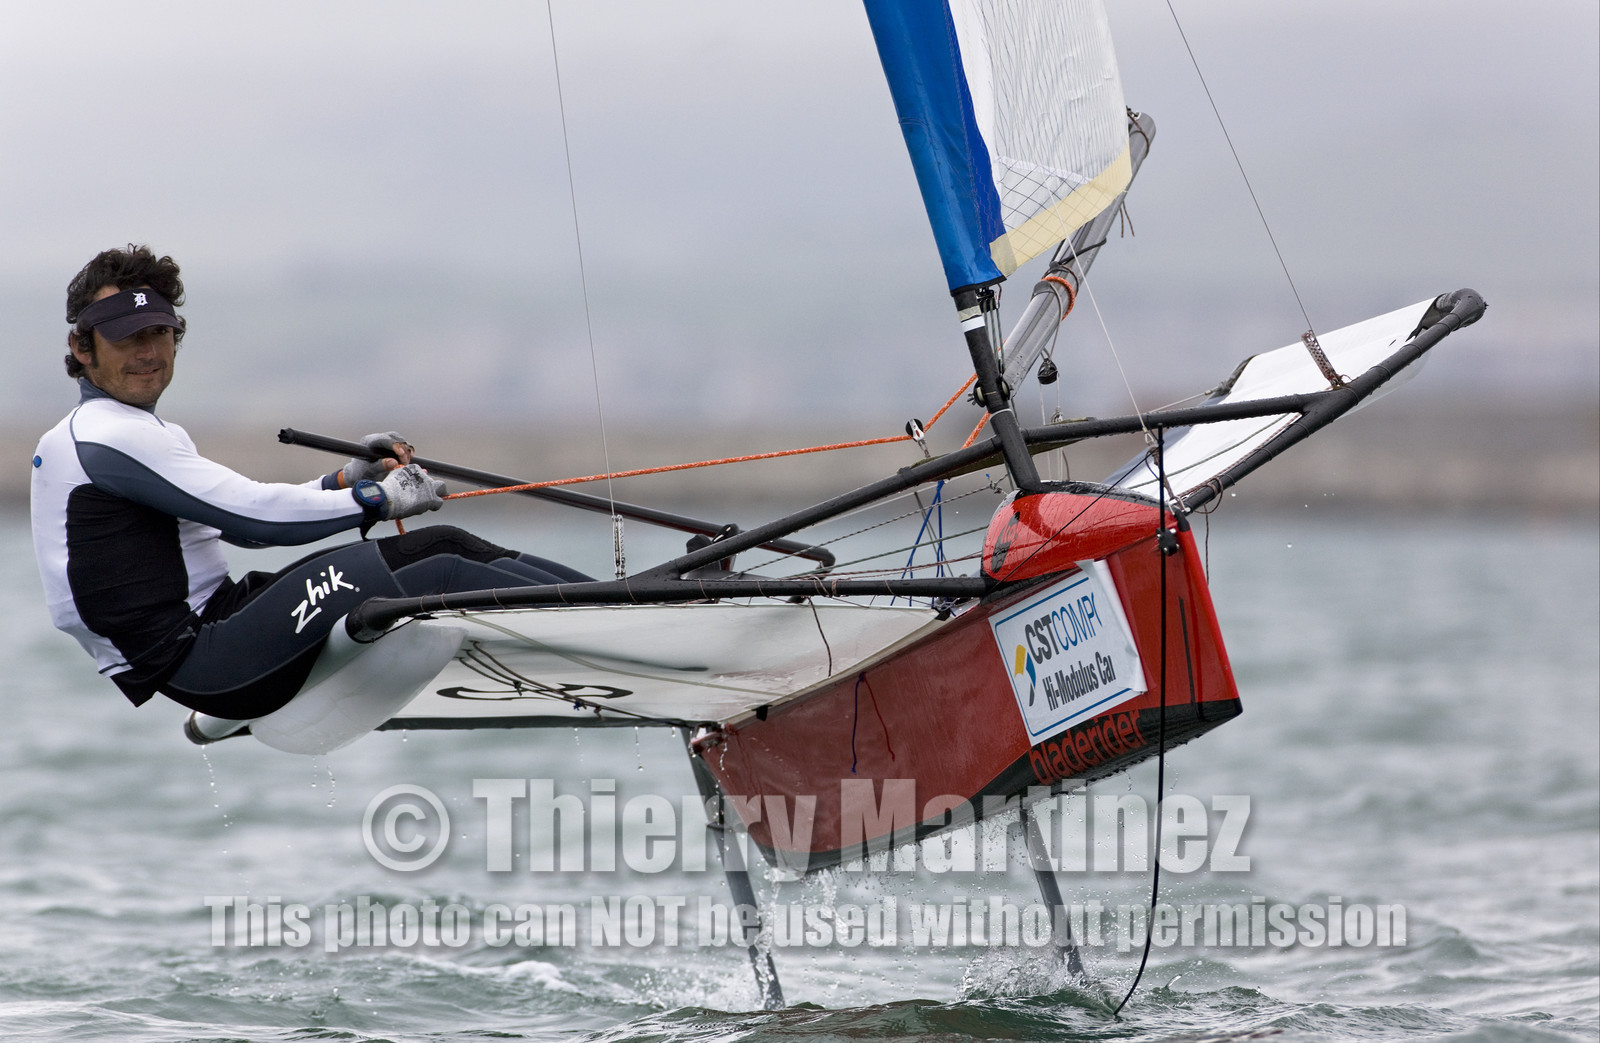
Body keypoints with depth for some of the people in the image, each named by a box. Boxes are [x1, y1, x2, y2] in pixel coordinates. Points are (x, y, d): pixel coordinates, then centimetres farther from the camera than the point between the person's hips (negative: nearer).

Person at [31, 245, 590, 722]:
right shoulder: (109, 437, -12)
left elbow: (238, 518, 20)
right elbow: (253, 516, -15)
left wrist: (346, 480, 9)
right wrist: (379, 497, -5)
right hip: (195, 665, -10)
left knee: (442, 544, 6)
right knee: (439, 580, -17)